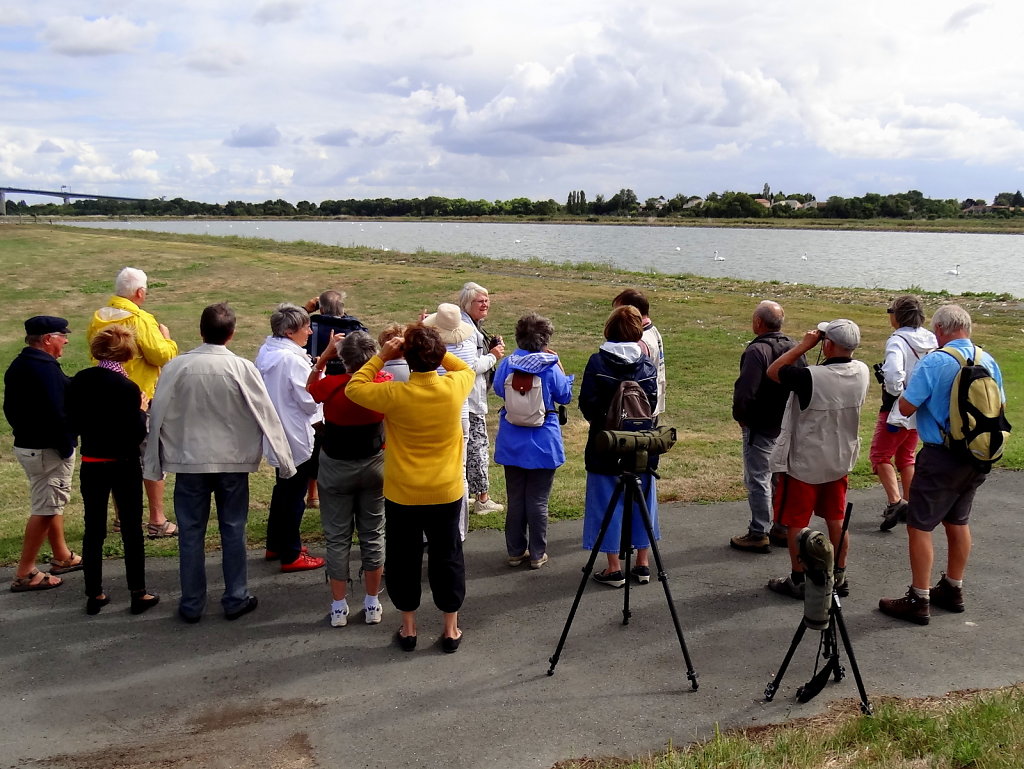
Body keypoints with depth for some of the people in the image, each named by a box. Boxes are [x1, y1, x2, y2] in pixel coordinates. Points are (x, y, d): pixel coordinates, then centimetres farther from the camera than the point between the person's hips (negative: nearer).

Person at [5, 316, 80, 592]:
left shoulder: (17, 366, 10)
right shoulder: (45, 368, -21)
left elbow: (10, 407, 16)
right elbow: (56, 413, -25)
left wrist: (24, 431, 19)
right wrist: (66, 446, -16)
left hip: (26, 443, 10)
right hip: (48, 450, -10)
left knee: (53, 502, 22)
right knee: (44, 509, -3)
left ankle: (62, 557, 34)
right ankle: (25, 574, 1)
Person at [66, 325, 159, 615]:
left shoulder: (79, 381, -3)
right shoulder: (127, 388, -18)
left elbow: (73, 424, 5)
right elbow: (136, 435, -17)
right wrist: (141, 410, -2)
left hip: (90, 464, 4)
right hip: (123, 465, -4)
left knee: (93, 529, 13)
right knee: (132, 529, 7)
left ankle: (94, 595, 19)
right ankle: (138, 593, 13)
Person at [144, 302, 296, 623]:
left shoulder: (176, 367, -8)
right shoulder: (242, 369, -11)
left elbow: (158, 415, -2)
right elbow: (266, 415, -8)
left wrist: (153, 464, 8)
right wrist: (284, 461, 0)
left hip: (189, 462, 1)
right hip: (233, 461, 0)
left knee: (191, 533, 10)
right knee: (233, 531, 11)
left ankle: (191, 604, 17)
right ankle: (236, 599, 19)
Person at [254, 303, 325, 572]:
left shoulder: (266, 351, 4)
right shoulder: (292, 359, -24)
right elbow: (311, 401, -20)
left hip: (276, 433, 9)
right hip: (296, 436, -9)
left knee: (283, 488, 22)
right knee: (295, 494, 2)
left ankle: (275, 545, 34)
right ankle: (291, 555, 12)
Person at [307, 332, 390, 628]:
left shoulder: (331, 385, -21)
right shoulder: (384, 385, -13)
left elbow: (309, 388, 3)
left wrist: (324, 356, -1)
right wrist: (375, 359, 7)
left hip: (336, 468, -2)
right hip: (374, 466, 2)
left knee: (337, 537, 9)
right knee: (373, 534, 12)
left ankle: (339, 607, 16)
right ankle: (372, 604, 20)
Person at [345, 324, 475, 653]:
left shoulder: (394, 395, -20)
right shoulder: (454, 387, -13)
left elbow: (354, 388, -3)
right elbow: (467, 370, 11)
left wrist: (381, 357, -4)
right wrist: (437, 352, 4)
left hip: (403, 495, -1)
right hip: (446, 493, 2)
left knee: (404, 559, 16)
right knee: (447, 558, 16)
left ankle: (408, 628, 28)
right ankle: (451, 629, 25)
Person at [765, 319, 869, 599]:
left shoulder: (811, 377, -29)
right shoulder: (861, 372, -9)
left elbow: (773, 371, -15)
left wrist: (804, 344, -14)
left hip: (803, 463, -6)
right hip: (840, 460, 6)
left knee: (796, 523, 8)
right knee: (836, 520, 18)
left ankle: (798, 581, 18)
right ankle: (839, 577, 29)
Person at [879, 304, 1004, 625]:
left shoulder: (934, 362, -18)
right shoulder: (989, 362, 3)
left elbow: (906, 407, -16)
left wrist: (912, 387, 3)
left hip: (942, 457, -7)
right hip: (978, 457, 8)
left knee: (919, 526, 1)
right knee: (958, 521, 21)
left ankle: (918, 602, 5)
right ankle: (953, 590, 34)